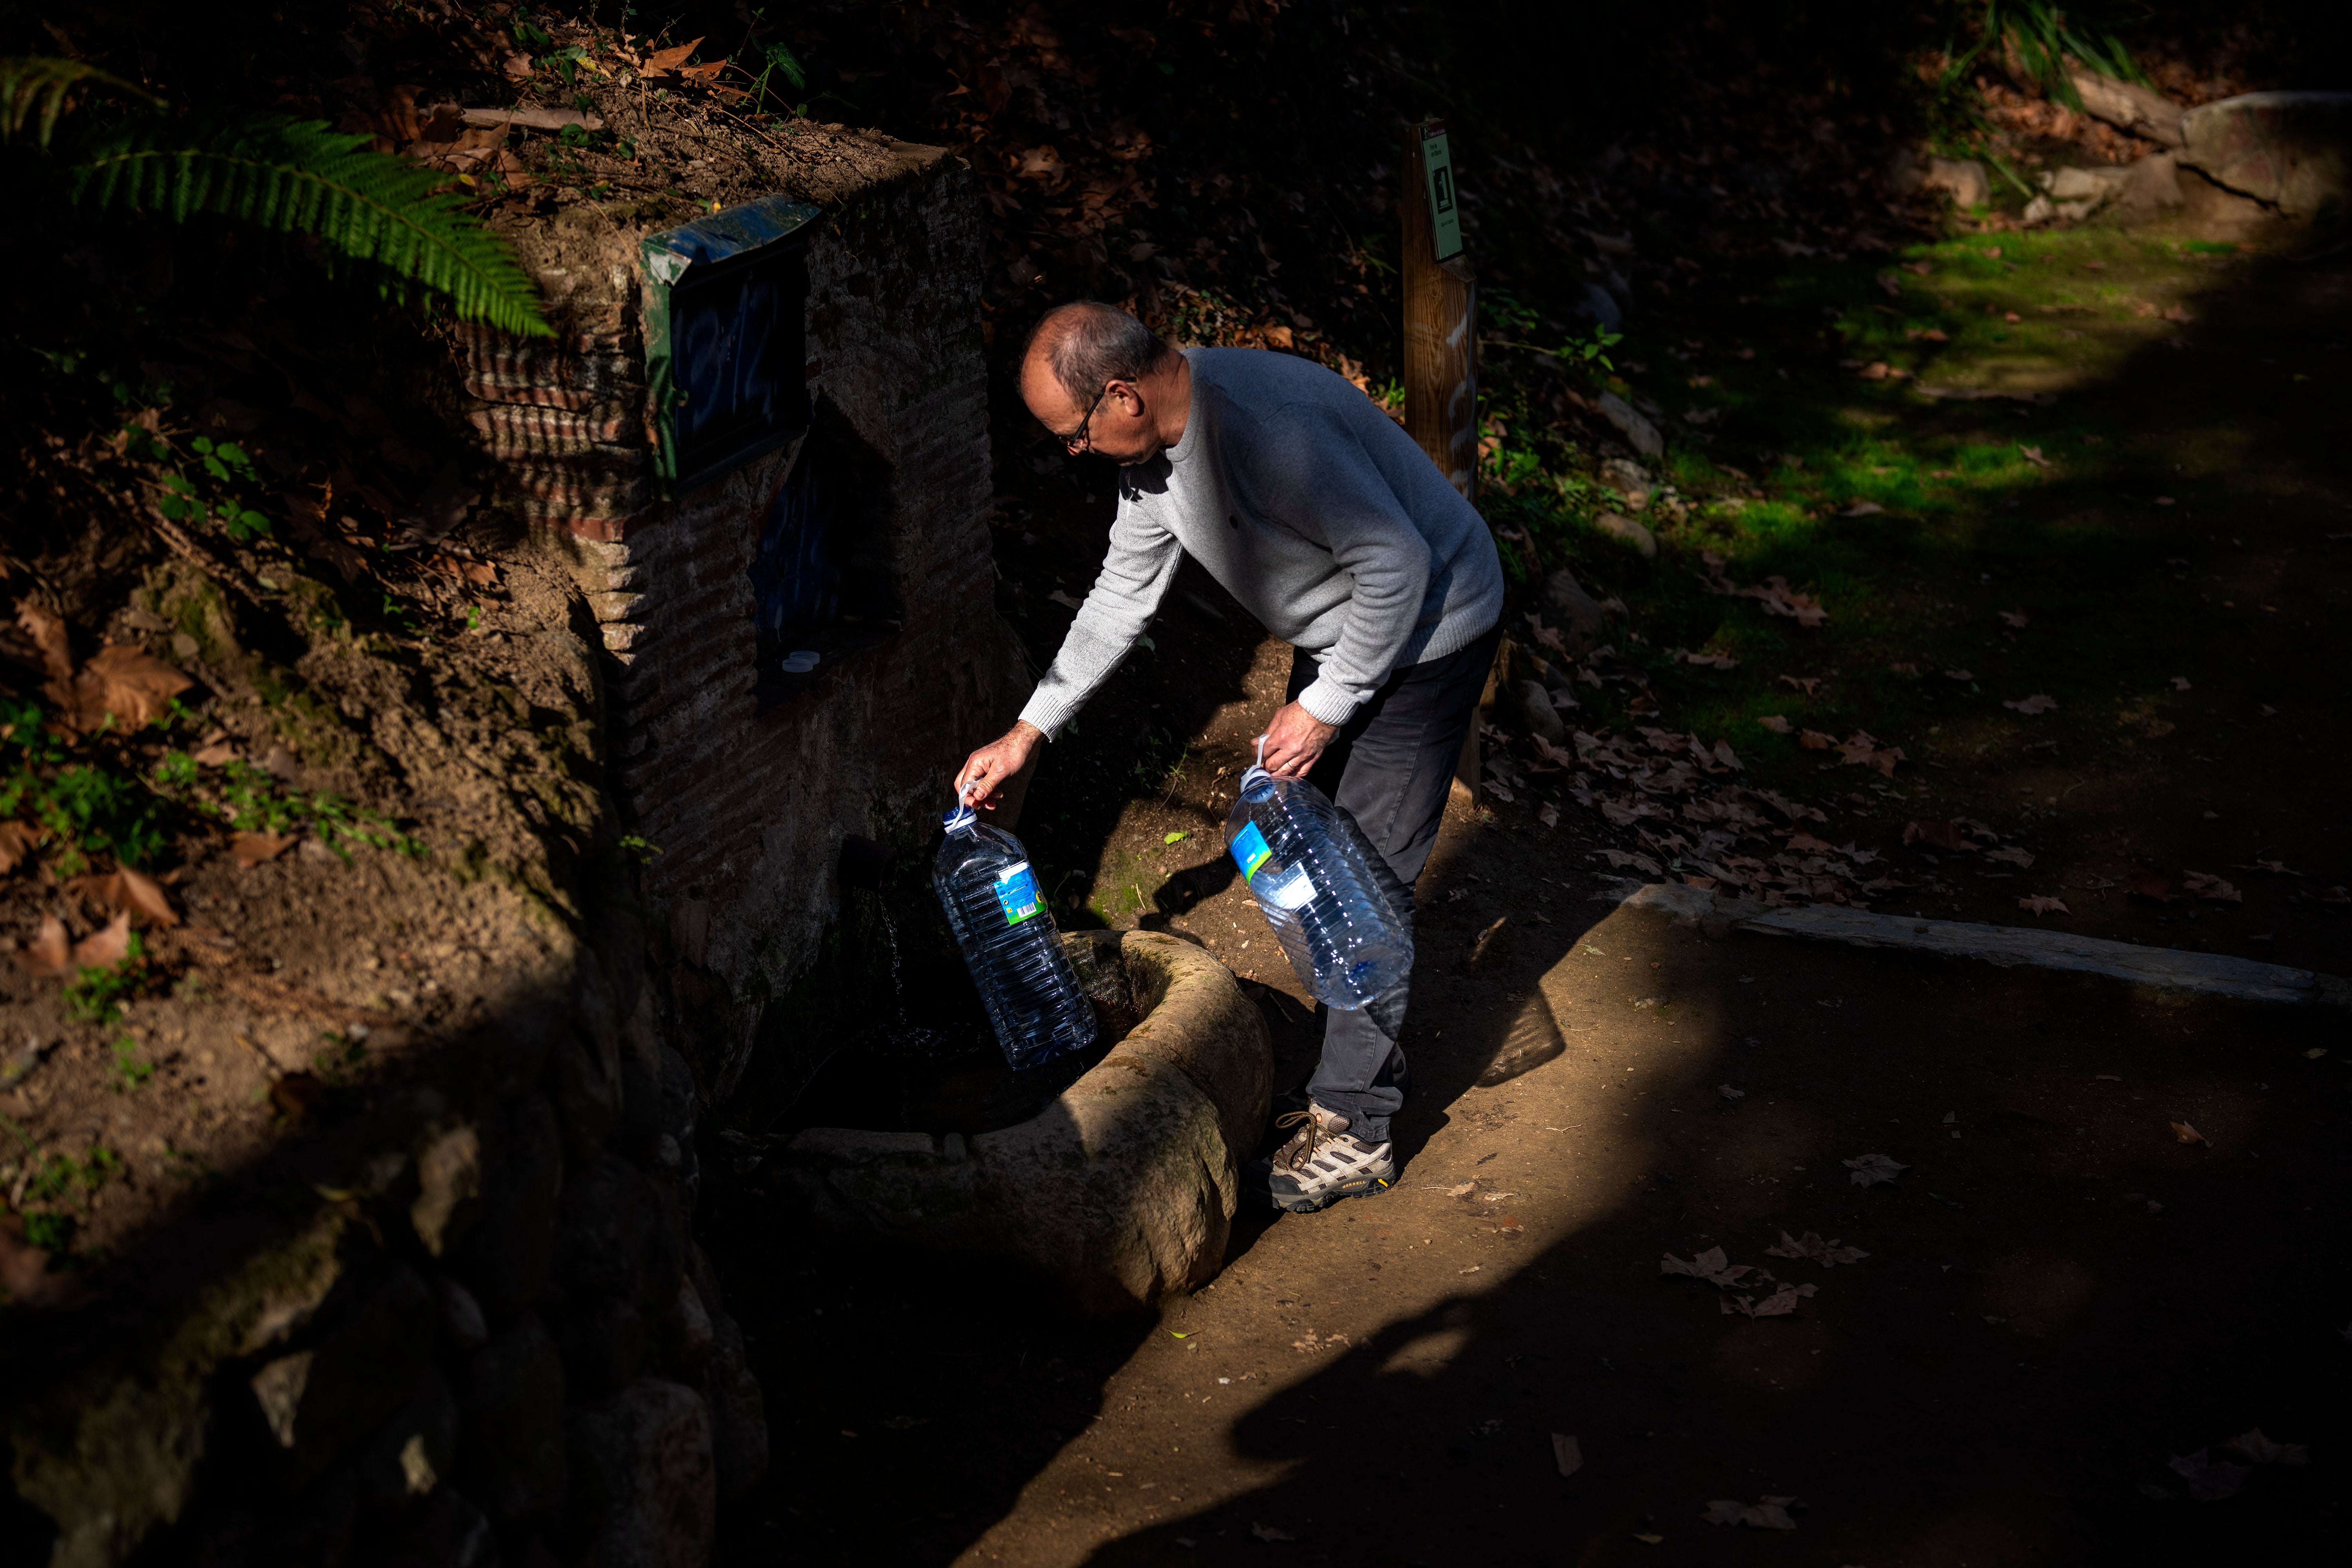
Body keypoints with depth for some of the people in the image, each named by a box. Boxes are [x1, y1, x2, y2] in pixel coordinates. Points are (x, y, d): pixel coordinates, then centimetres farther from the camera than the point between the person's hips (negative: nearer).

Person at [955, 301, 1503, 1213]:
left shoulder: (1264, 425, -34)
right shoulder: (1152, 447, -3)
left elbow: (1397, 561, -29)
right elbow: (1123, 597, 10)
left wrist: (1324, 707, -22)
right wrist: (1028, 734, 10)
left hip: (1425, 631, -9)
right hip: (1337, 633, 9)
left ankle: (1356, 1132, 3)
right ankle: (1353, 1075, 29)